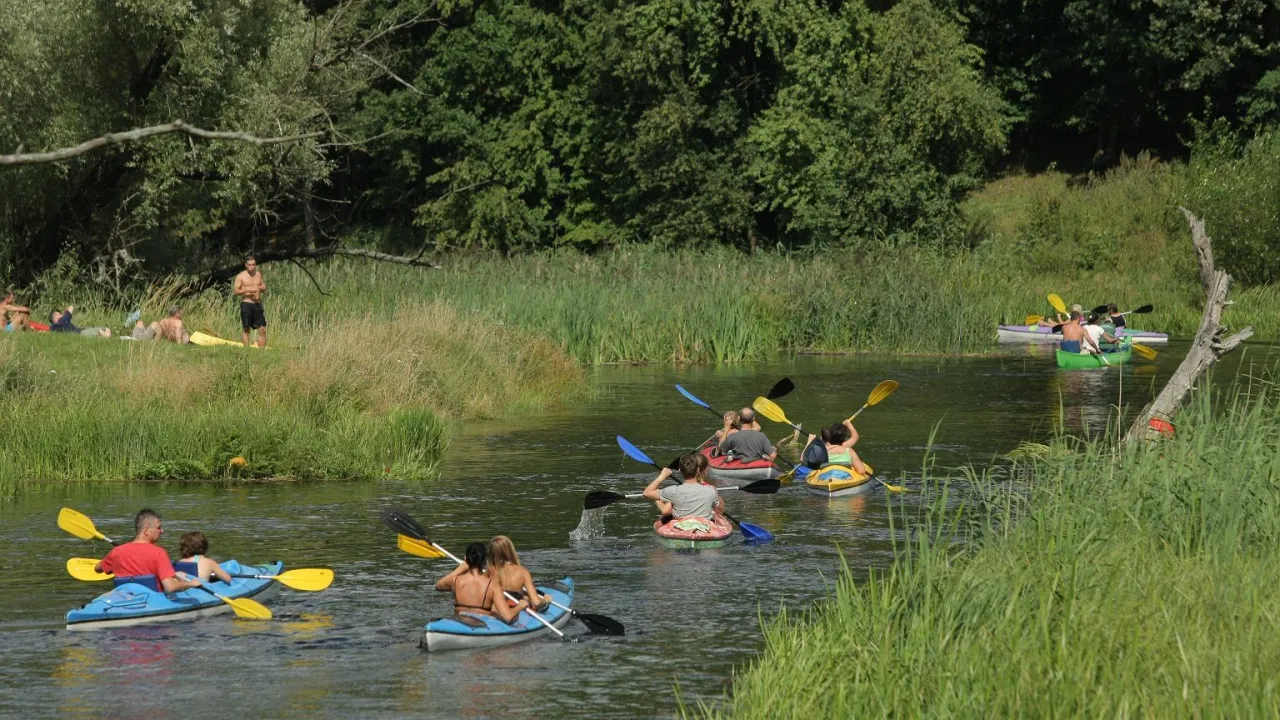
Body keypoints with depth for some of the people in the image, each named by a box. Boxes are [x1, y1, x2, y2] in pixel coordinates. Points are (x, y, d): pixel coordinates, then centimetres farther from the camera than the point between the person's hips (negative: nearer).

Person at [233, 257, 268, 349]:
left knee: (262, 329, -2)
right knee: (246, 329, -1)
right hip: (246, 304, -4)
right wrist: (247, 290, -20)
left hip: (257, 304, 4)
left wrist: (263, 287, -1)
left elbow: (263, 287, 23)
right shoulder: (241, 276, -2)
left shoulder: (258, 275, 12)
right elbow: (235, 292, -8)